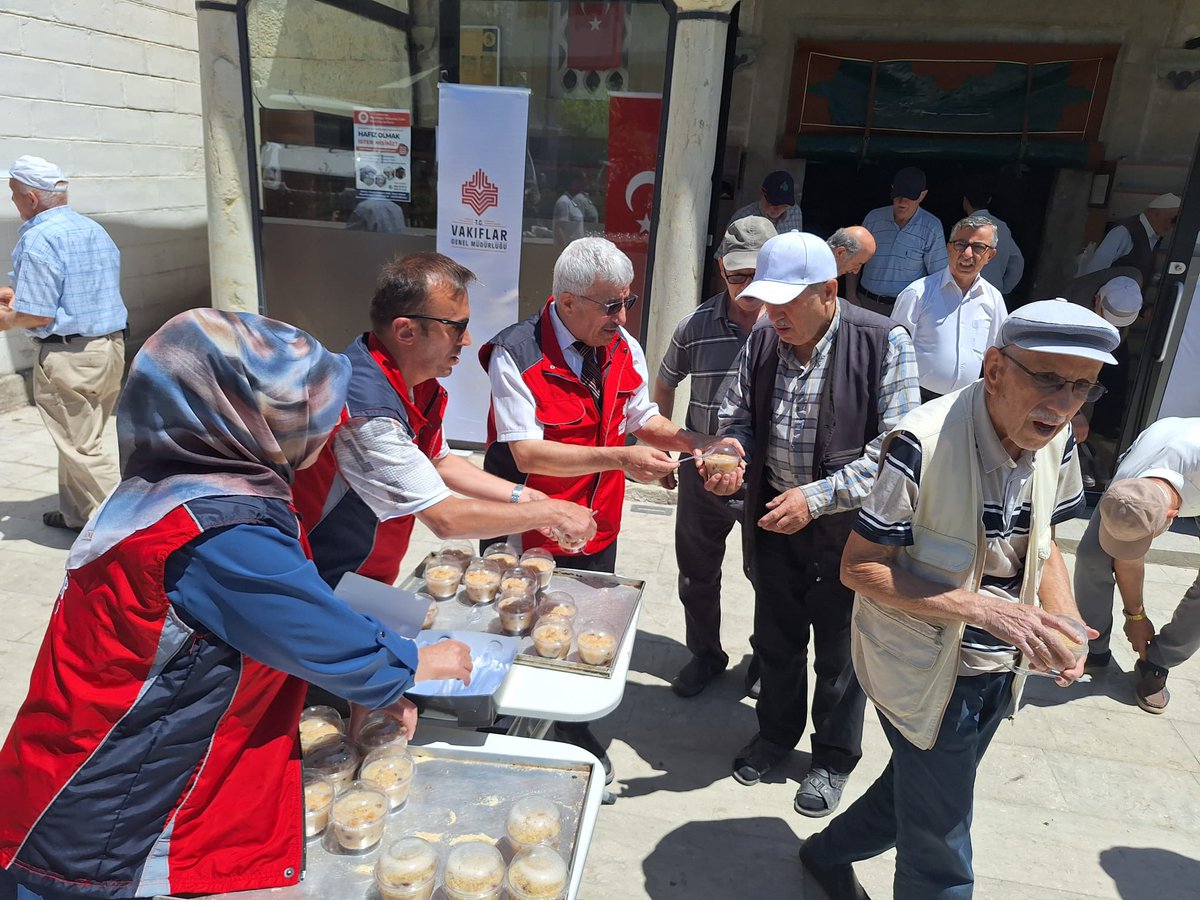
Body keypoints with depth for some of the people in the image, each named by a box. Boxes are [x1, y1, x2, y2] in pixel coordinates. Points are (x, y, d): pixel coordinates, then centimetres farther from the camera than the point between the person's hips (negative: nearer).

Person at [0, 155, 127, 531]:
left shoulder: (38, 239, -15)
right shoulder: (95, 230, 12)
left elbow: (37, 316, -18)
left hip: (68, 356, -9)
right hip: (111, 345, 9)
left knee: (82, 447, 0)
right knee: (81, 439, 20)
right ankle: (75, 513, 33)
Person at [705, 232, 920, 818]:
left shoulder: (882, 342, -17)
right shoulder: (761, 341, -3)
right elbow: (739, 416, 8)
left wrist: (817, 497, -25)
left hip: (847, 525, -4)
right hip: (774, 516, 4)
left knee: (839, 651, 13)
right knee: (775, 638, 20)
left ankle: (834, 758, 37)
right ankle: (777, 731, 46)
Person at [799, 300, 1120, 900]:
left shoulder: (1056, 443, -6)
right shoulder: (924, 445, -29)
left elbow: (1041, 540, 9)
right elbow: (858, 567, -24)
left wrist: (1065, 624, -10)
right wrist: (986, 610, -31)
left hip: (1000, 671, 7)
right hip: (926, 675, -7)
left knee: (915, 793, 27)